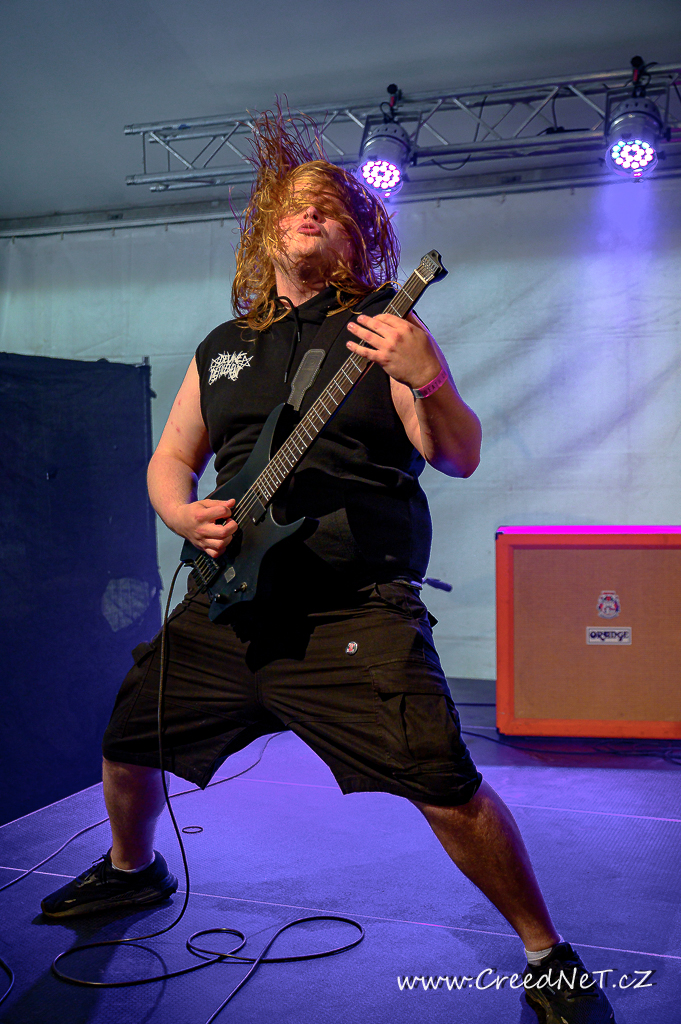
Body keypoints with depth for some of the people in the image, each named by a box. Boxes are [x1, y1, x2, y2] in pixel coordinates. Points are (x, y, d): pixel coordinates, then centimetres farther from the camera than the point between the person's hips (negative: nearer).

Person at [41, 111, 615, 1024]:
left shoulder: (383, 329, 1)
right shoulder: (222, 349, 16)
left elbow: (460, 459, -7)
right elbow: (169, 459, 22)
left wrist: (425, 382, -27)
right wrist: (185, 514, 0)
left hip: (355, 605, -5)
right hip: (227, 600, 6)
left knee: (446, 786, -16)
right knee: (128, 744, 15)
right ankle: (134, 871, 47)